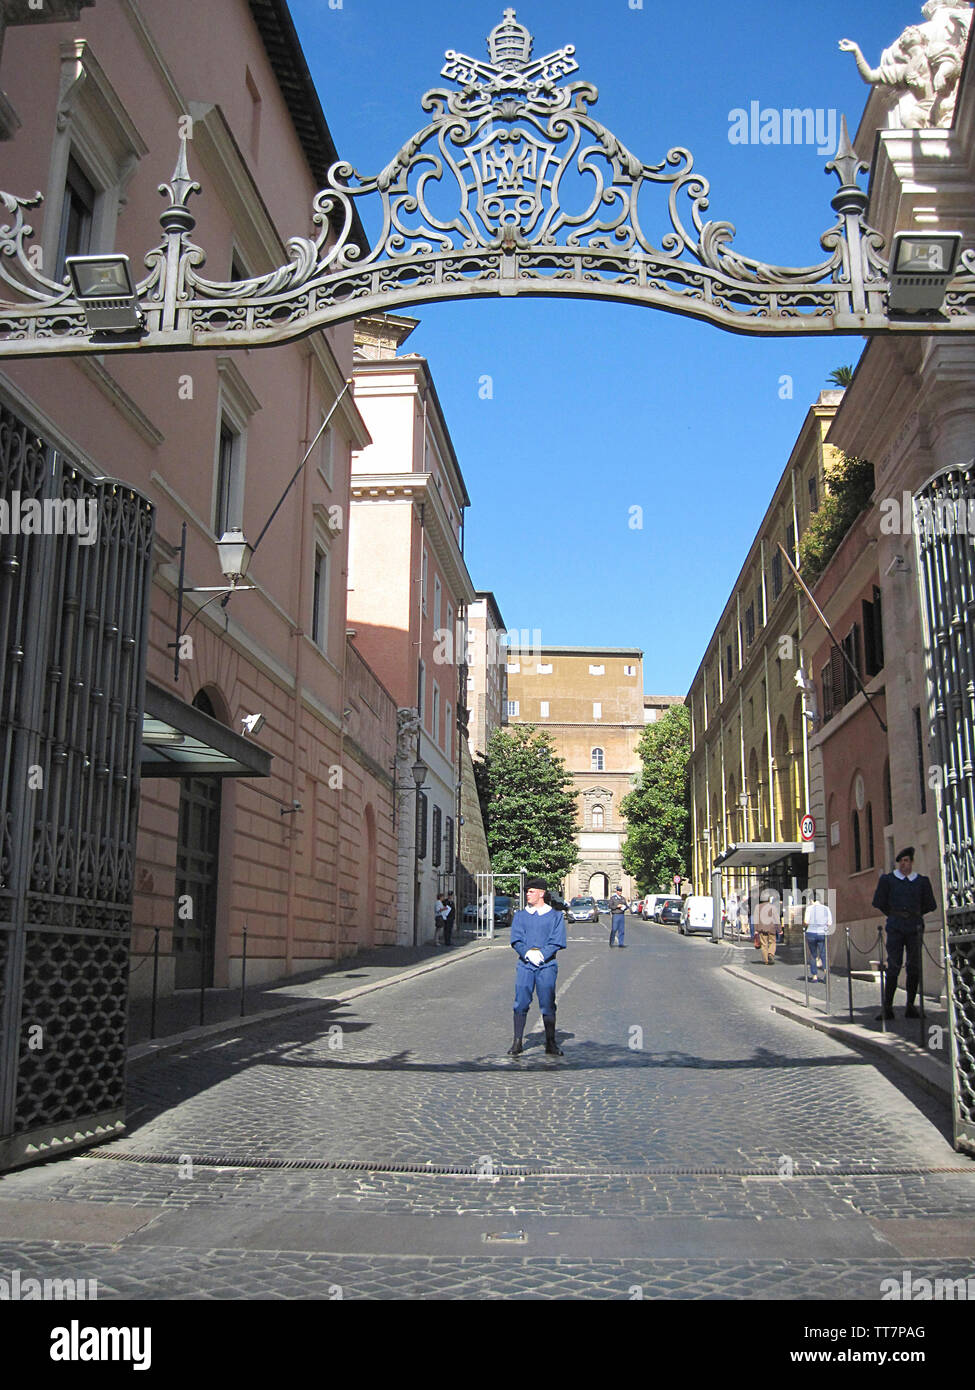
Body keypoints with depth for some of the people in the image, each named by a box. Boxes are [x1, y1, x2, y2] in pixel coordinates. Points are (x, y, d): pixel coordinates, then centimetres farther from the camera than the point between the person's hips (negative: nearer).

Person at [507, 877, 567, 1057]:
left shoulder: (555, 916, 6)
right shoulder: (520, 915, 11)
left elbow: (557, 942, -2)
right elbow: (516, 940, 2)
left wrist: (541, 955, -16)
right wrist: (528, 954, -14)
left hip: (547, 965, -2)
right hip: (524, 964, 2)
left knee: (548, 1004, -1)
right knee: (521, 1003, -2)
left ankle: (550, 1043, 8)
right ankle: (517, 1043, 4)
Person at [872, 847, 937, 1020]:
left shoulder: (922, 881, 10)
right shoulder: (888, 879, 8)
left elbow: (931, 906, 15)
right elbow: (878, 902, 9)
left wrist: (914, 914, 14)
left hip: (915, 927, 2)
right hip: (895, 927, -2)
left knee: (914, 967, 1)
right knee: (893, 966, -8)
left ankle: (910, 1007, 9)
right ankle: (887, 1008, -6)